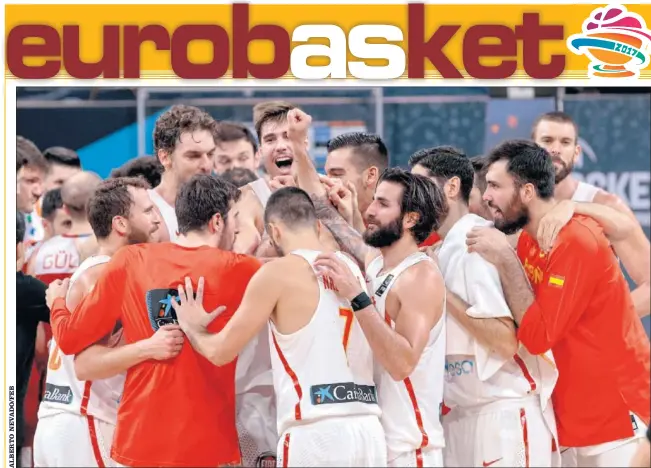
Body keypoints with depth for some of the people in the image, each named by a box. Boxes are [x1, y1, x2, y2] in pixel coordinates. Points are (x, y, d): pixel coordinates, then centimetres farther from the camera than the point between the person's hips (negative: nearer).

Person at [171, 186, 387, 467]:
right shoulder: (351, 268, 15)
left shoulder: (278, 272, -2)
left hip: (316, 433, -6)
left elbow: (220, 351, 4)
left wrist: (192, 327, 24)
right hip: (368, 430, 6)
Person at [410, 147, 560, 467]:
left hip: (504, 412, -9)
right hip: (461, 413, 9)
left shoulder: (478, 245, -15)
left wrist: (440, 293, -18)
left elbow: (506, 342, -21)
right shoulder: (445, 248, 10)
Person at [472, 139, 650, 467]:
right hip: (572, 406, 8)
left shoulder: (576, 241, -20)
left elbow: (537, 337, -23)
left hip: (611, 406, -8)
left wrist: (504, 260, -20)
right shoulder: (527, 239, 6)